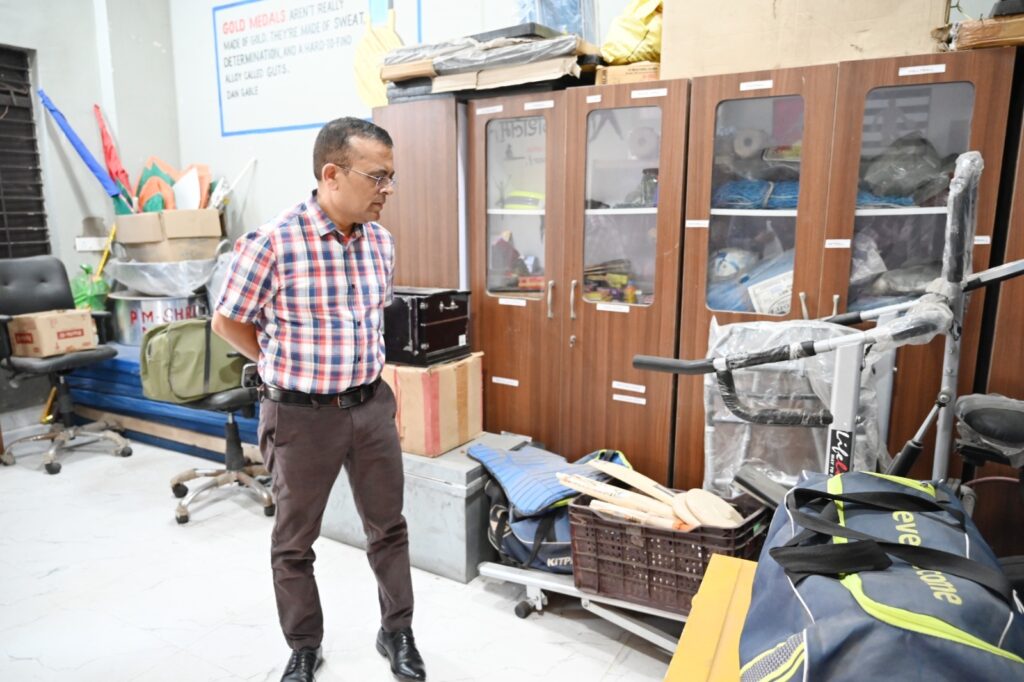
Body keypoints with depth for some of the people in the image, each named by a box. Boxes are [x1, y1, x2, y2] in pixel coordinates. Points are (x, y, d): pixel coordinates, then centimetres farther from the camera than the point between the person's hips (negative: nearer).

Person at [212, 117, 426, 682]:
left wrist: (358, 371, 13)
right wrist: (291, 370, 4)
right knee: (295, 541, 14)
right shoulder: (271, 242, -18)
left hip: (372, 406, 5)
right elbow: (228, 322, -5)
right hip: (302, 416, -4)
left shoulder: (381, 242, 0)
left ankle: (397, 634, 37)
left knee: (388, 528, 16)